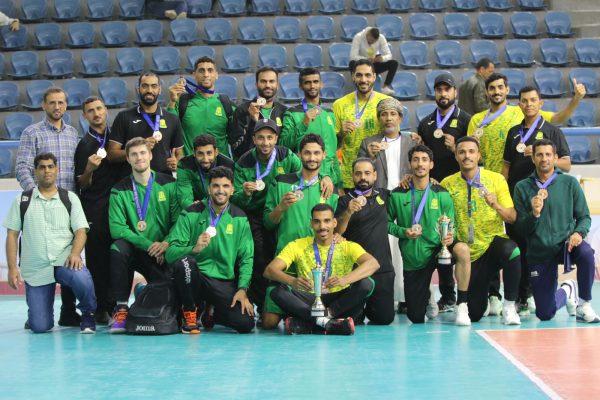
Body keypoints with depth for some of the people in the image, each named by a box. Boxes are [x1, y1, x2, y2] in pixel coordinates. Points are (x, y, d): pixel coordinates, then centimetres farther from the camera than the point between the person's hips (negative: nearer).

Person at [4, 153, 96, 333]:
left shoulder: (70, 198, 9)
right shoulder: (23, 200, 10)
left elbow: (80, 230, 2)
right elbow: (12, 234, 8)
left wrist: (75, 253, -19)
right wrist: (12, 268, -3)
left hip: (64, 261, -1)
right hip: (35, 269, 1)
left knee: (82, 279, -37)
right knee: (39, 327, -10)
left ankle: (88, 315, -6)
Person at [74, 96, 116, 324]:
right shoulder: (85, 145, 1)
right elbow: (82, 185, -1)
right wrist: (89, 169, -21)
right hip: (95, 209, -3)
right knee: (97, 258, -5)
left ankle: (117, 305, 8)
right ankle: (100, 308, -1)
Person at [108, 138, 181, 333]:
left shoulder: (168, 184, 3)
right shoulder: (120, 190, -1)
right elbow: (116, 228, -12)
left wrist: (167, 243, -20)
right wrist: (149, 244, -20)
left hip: (164, 251, 0)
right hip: (135, 250, 0)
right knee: (118, 247, -33)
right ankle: (121, 308, -22)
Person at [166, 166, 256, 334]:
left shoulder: (240, 219, 5)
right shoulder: (191, 214, -2)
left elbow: (246, 258, 4)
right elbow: (171, 253, -9)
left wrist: (242, 289, -10)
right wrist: (194, 249, -29)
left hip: (224, 282, 2)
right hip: (195, 277, -2)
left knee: (246, 323, -18)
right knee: (184, 262, -35)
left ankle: (210, 313, 17)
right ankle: (189, 312, -8)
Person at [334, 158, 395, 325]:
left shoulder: (384, 195, 10)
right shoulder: (345, 201, -2)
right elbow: (336, 232, -15)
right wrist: (348, 212, -34)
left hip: (383, 268, 3)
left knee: (385, 318, -1)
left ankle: (369, 308, 30)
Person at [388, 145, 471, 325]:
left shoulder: (441, 194, -2)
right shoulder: (398, 195, -4)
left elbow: (451, 225, 2)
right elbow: (387, 222, 5)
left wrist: (450, 237, -21)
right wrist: (403, 232, -14)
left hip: (437, 248, -1)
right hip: (412, 259, 1)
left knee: (462, 250, -37)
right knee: (416, 319, 5)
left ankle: (462, 306, -23)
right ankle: (426, 297, 43)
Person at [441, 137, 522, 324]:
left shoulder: (496, 179, -2)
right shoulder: (448, 184, 1)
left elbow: (512, 218, -6)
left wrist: (496, 205, -24)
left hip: (494, 241, -1)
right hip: (468, 253, 1)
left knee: (512, 252, -38)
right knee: (474, 314, -1)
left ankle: (509, 306, -18)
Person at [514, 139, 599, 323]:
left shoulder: (569, 183, 0)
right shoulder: (522, 187, 0)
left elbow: (584, 217, 1)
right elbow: (521, 228, 0)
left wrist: (579, 233, -20)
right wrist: (534, 214, -20)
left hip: (566, 243, -1)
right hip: (539, 253, 1)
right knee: (544, 314, 2)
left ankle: (584, 304, -12)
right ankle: (566, 291, 39)